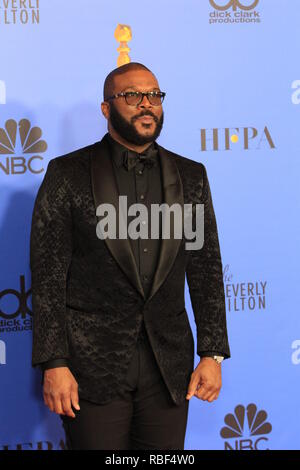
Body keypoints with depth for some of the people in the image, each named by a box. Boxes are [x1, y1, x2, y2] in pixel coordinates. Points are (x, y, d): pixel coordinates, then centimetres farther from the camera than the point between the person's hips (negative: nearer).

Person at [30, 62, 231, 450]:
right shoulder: (68, 173, -1)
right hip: (93, 364, -3)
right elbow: (48, 274, -4)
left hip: (168, 367, 3)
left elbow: (206, 269, 8)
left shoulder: (190, 176, 9)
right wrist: (54, 363, -10)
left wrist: (213, 354, 2)